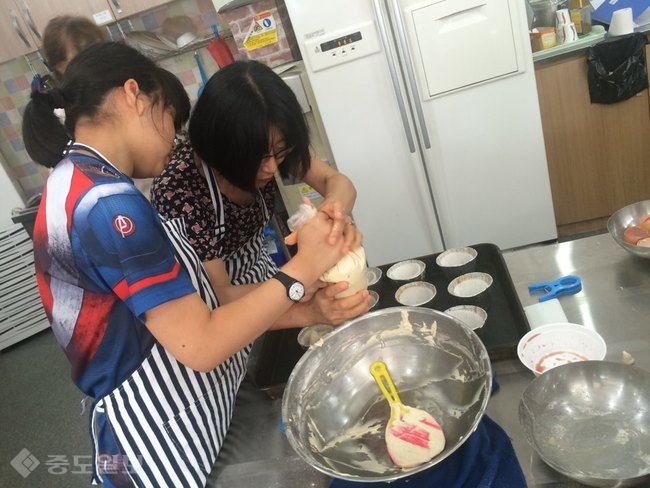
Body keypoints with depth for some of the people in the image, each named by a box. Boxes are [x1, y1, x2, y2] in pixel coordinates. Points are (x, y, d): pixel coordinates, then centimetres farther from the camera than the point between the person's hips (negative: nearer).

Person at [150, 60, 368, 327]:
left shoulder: (268, 146, -17)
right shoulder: (176, 190, -30)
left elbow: (337, 181, -14)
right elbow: (217, 294, -30)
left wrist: (335, 207, -38)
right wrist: (307, 312, -44)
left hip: (261, 277, 4)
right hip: (215, 315, -3)